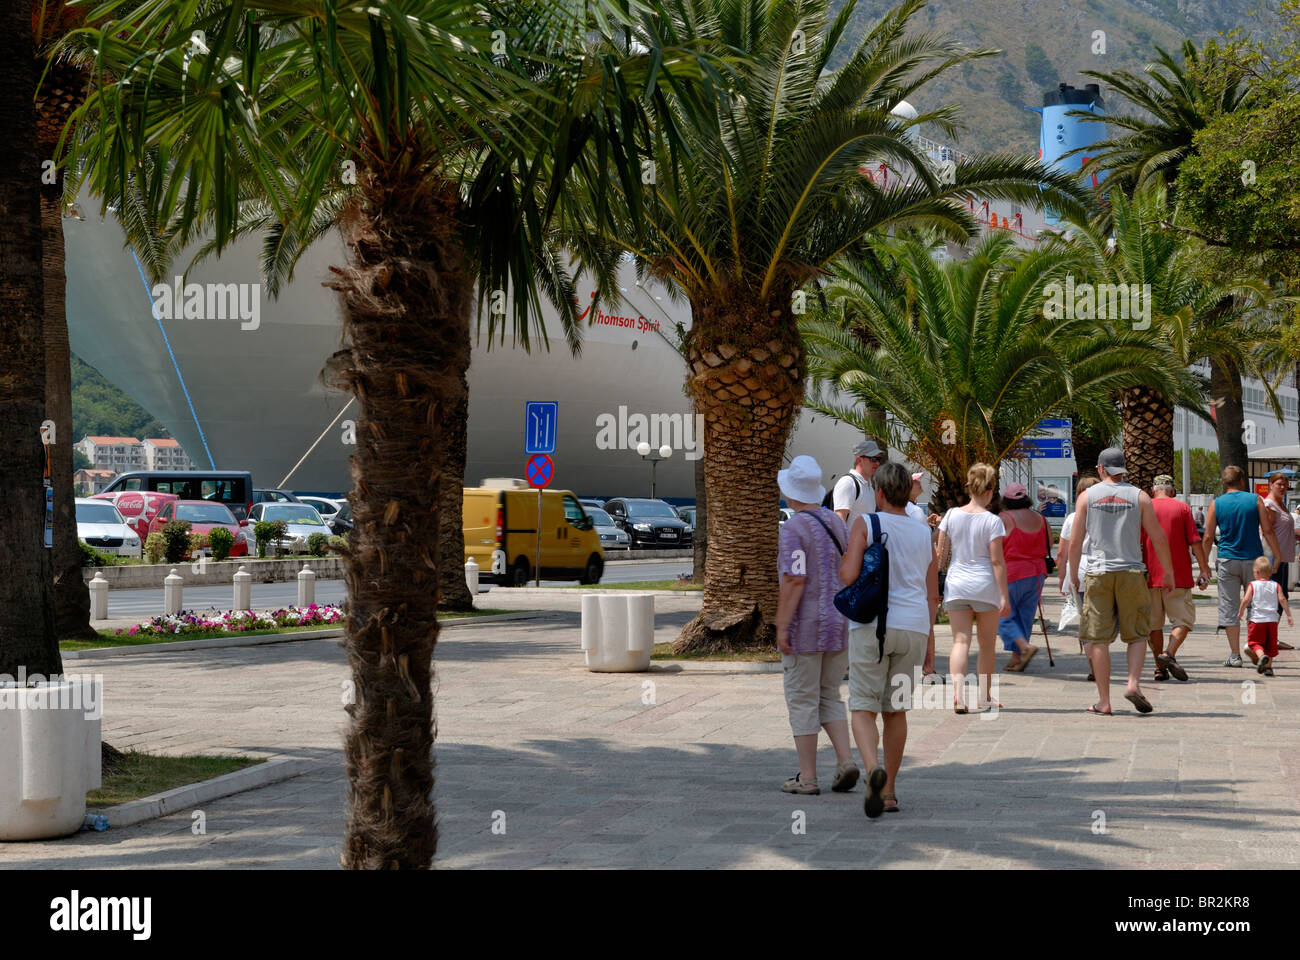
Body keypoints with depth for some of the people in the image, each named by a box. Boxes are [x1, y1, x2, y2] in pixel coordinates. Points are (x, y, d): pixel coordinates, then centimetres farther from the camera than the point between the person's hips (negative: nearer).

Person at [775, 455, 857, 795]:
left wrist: (781, 627, -17)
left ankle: (807, 777, 4)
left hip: (805, 627, -7)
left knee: (802, 701, 2)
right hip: (838, 626, 7)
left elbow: (794, 580, -20)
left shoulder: (793, 528, -13)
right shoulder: (836, 524, 10)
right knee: (828, 698, 16)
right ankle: (846, 762, -1)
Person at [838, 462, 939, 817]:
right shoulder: (924, 534, 10)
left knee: (863, 708, -2)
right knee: (896, 710, 14)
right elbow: (932, 593, 10)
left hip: (872, 626, -4)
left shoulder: (865, 524, -4)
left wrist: (841, 567, 9)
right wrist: (929, 638, 18)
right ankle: (889, 792, 17)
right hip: (913, 628, 4)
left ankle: (873, 769, -29)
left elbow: (849, 576, -14)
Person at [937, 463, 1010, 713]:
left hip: (956, 585, 2)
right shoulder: (992, 521, -8)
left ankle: (957, 692, -22)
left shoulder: (952, 515, 2)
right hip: (985, 585, -2)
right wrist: (1004, 596, -7)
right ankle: (985, 697, 22)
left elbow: (941, 555, 4)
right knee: (987, 644, 12)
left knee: (961, 641, -2)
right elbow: (997, 561, -10)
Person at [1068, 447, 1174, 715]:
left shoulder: (1087, 496, 4)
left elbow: (1075, 542, 4)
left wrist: (1073, 577, 13)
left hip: (1099, 573, 0)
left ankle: (1104, 701, 2)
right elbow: (1158, 538, 3)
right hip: (1132, 572, 0)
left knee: (1099, 639, 3)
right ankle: (1134, 683, -8)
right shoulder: (1139, 497, 4)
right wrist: (1169, 574, 12)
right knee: (1137, 635, 12)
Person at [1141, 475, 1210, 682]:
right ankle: (1169, 654, -18)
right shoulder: (1182, 508, 3)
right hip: (1179, 576, -2)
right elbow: (1196, 542, -2)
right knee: (1183, 619, 4)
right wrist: (1204, 571, 1)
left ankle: (1160, 668, 7)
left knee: (1154, 622, 8)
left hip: (1150, 575, 2)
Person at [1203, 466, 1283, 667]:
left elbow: (1208, 537, 1)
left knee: (1229, 608, 3)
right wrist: (1277, 556, 3)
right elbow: (1268, 531, -4)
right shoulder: (1255, 500, 0)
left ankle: (1235, 655, 0)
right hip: (1253, 559, 0)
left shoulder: (1216, 504, 2)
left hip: (1227, 561, 0)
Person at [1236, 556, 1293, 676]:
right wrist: (1289, 615, 1)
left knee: (1254, 642, 4)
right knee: (1270, 644, 14)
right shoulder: (1275, 585, 4)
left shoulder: (1253, 585, -3)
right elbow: (1282, 600, -3)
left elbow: (1246, 600, -9)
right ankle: (1268, 667, 15)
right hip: (1272, 620, 3)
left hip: (1257, 620, -3)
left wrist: (1240, 612, 6)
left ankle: (1261, 655, -25)